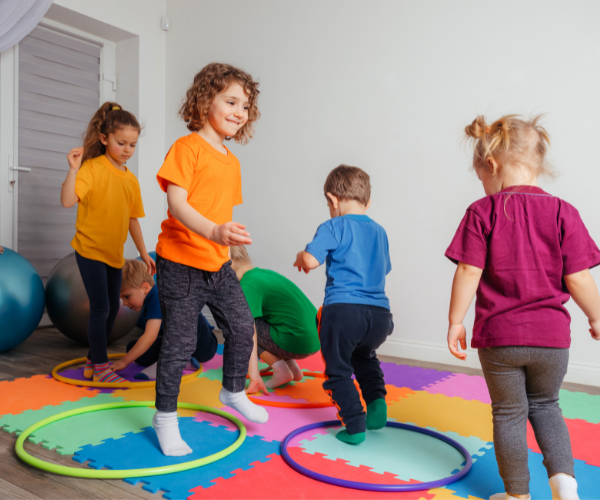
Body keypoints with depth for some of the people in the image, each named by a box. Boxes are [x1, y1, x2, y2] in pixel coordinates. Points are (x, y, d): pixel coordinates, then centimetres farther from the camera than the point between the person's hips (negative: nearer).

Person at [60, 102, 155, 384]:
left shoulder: (131, 179, 7)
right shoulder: (92, 168, -12)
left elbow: (133, 219, 13)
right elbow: (67, 201, -24)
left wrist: (143, 253, 13)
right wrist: (73, 169, -34)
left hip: (115, 253, 7)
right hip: (90, 249, -7)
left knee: (112, 308, 13)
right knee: (100, 308, -6)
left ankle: (93, 360, 29)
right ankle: (100, 368, 9)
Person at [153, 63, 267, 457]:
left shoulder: (232, 161, 12)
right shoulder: (187, 147, -11)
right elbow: (177, 202, -22)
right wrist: (214, 232, -36)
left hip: (219, 265, 8)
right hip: (182, 264, -7)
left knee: (243, 326, 13)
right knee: (180, 343, 1)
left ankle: (234, 391, 38)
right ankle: (166, 416, 21)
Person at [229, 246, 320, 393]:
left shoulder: (248, 286, -9)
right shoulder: (266, 273, 18)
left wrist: (254, 377, -18)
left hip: (297, 343, -9)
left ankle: (281, 371, -1)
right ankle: (293, 368, 17)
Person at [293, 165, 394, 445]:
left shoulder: (333, 227, 0)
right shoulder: (379, 231, 18)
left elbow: (311, 260, -13)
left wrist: (300, 258, 10)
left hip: (342, 309, -6)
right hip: (379, 312, 6)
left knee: (338, 370, 11)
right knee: (365, 357, 33)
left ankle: (355, 426, 8)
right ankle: (376, 400, 19)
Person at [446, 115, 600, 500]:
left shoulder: (482, 213, -10)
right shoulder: (563, 213, -5)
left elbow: (468, 273, -12)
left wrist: (455, 321, -2)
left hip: (498, 337, -2)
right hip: (552, 337, 2)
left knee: (509, 414, 15)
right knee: (545, 406, 26)